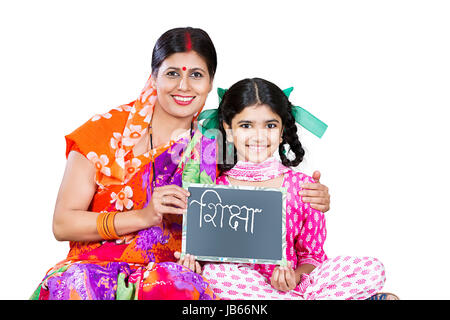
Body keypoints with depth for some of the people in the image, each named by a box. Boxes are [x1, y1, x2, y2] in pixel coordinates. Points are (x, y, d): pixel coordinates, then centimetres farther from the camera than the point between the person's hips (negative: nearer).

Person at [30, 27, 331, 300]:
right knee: (75, 284, -34)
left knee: (179, 288, -34)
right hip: (97, 265, 0)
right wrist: (144, 216, -20)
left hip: (172, 270, 1)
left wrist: (311, 197, -9)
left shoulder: (215, 144, 2)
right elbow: (62, 224, -7)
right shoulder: (104, 131, -4)